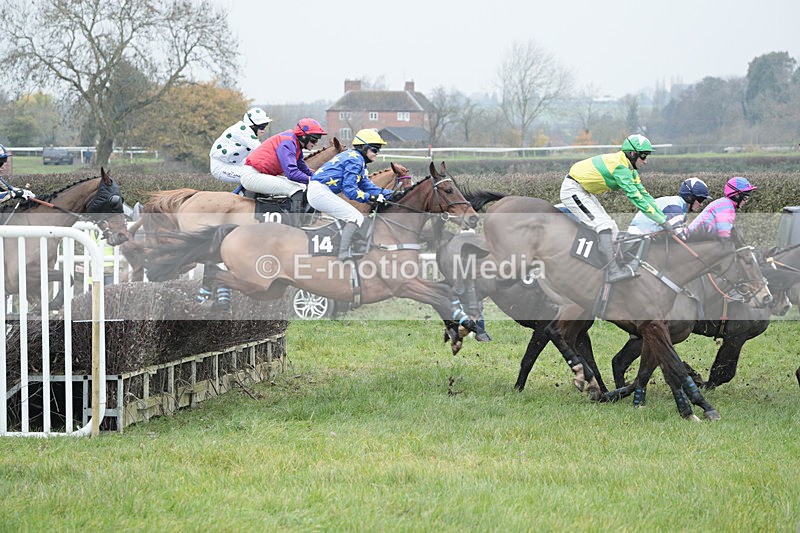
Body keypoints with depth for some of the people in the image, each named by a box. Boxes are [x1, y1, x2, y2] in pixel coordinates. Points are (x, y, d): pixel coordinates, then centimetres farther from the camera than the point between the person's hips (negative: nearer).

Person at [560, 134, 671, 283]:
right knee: (604, 225, -21)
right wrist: (662, 221, -26)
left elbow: (643, 194, 9)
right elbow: (635, 197, -28)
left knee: (611, 228, 8)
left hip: (585, 192, 11)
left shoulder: (630, 169, 6)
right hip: (572, 191, -11)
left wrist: (664, 218, 2)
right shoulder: (620, 166, -25)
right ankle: (613, 271, -29)